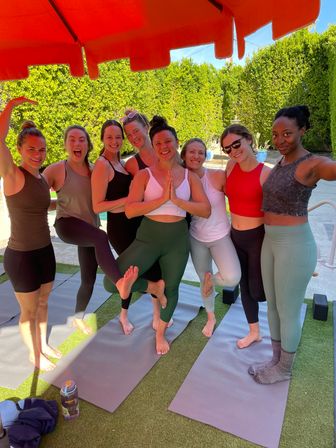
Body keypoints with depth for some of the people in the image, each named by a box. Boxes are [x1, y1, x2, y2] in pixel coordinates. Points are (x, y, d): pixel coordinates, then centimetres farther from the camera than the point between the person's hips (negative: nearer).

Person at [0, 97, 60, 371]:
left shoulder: (41, 178, 5)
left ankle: (44, 344, 44)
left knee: (43, 302, 22)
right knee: (28, 310, 12)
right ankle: (34, 354, 35)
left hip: (45, 250, 7)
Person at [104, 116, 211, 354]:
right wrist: (162, 198, -23)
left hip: (178, 239, 2)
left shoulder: (190, 177, 1)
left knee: (171, 287, 17)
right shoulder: (144, 175, -5)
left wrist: (176, 200, -21)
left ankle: (161, 332, 47)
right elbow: (130, 210, -16)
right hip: (149, 236, -1)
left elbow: (206, 211, -8)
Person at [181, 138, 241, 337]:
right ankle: (211, 317, 45)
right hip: (196, 239, 3)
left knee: (232, 278, -25)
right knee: (203, 281, 16)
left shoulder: (218, 176, -18)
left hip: (221, 236, -3)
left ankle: (211, 279, 13)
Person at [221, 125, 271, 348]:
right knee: (244, 287, 16)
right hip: (235, 236, 6)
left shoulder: (266, 173, -16)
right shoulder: (231, 166, -1)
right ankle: (254, 332, 36)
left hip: (258, 237, -5)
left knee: (258, 291, 2)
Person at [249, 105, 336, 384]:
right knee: (273, 306, 19)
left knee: (288, 311, 9)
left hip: (295, 245, -8)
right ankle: (276, 360, 40)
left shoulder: (312, 164, -16)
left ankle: (284, 369, 32)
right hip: (270, 242, 9)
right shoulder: (282, 163, 9)